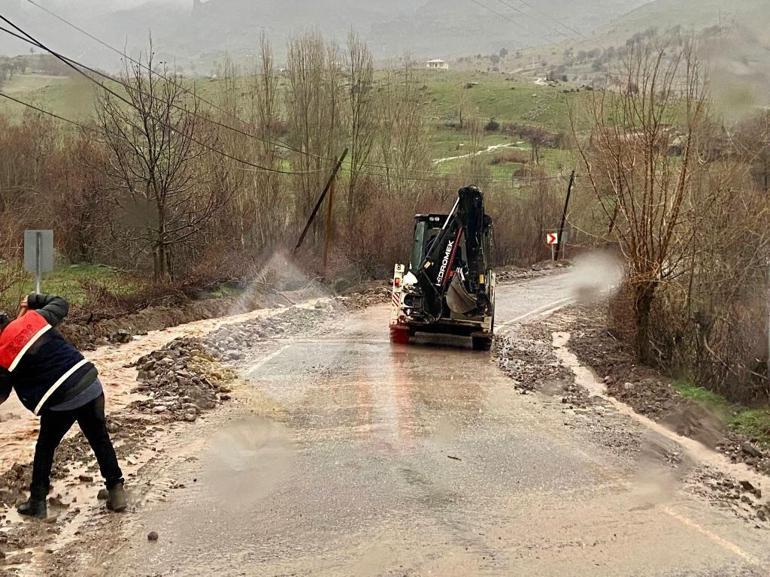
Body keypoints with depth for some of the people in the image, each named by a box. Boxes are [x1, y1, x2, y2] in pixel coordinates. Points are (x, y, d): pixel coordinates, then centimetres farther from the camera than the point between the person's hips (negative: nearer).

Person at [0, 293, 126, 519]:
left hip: (61, 402, -4)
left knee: (45, 448, 20)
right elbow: (60, 304, 21)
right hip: (91, 385, 4)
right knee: (100, 441, 19)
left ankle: (37, 502, 27)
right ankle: (116, 492, 24)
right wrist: (33, 300, 30)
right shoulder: (33, 318, 2)